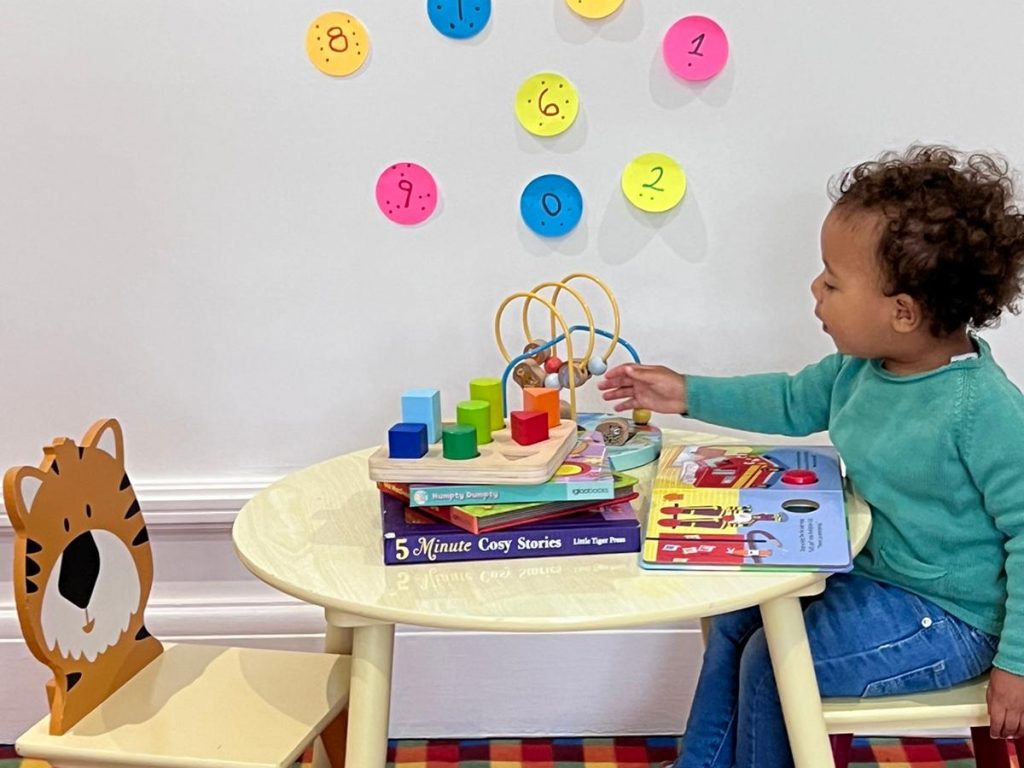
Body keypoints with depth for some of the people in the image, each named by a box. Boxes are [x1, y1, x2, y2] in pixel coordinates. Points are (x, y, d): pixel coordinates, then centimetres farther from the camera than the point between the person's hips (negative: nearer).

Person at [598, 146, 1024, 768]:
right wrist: (687, 394, 11)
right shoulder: (860, 368, -5)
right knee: (736, 620, 11)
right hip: (869, 574, 9)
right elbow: (793, 403, 14)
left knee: (770, 664, -10)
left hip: (947, 616, -8)